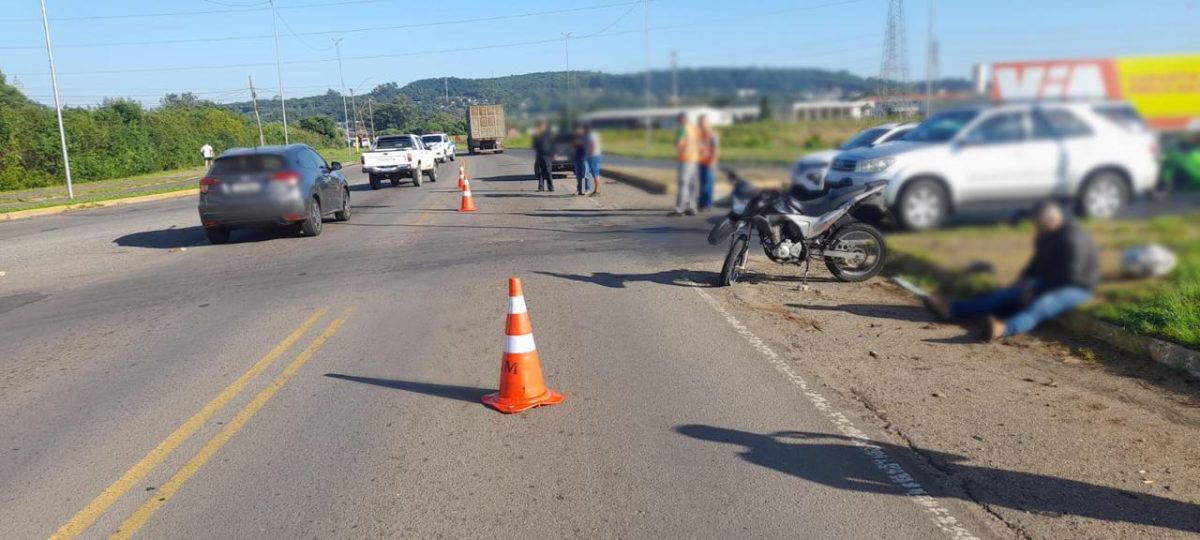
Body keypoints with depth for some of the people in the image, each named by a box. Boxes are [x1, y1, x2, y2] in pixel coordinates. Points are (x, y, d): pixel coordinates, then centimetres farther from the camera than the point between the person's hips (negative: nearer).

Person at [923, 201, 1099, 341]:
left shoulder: (1071, 239, -26)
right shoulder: (1047, 232, 4)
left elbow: (1069, 276, -27)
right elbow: (1040, 259, 18)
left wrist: (1036, 293, -21)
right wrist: (1024, 278, 2)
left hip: (1075, 288, -9)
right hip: (1049, 282, 9)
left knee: (1038, 306, -38)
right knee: (1007, 295, -5)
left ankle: (1001, 329, -69)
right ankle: (950, 309, -16)